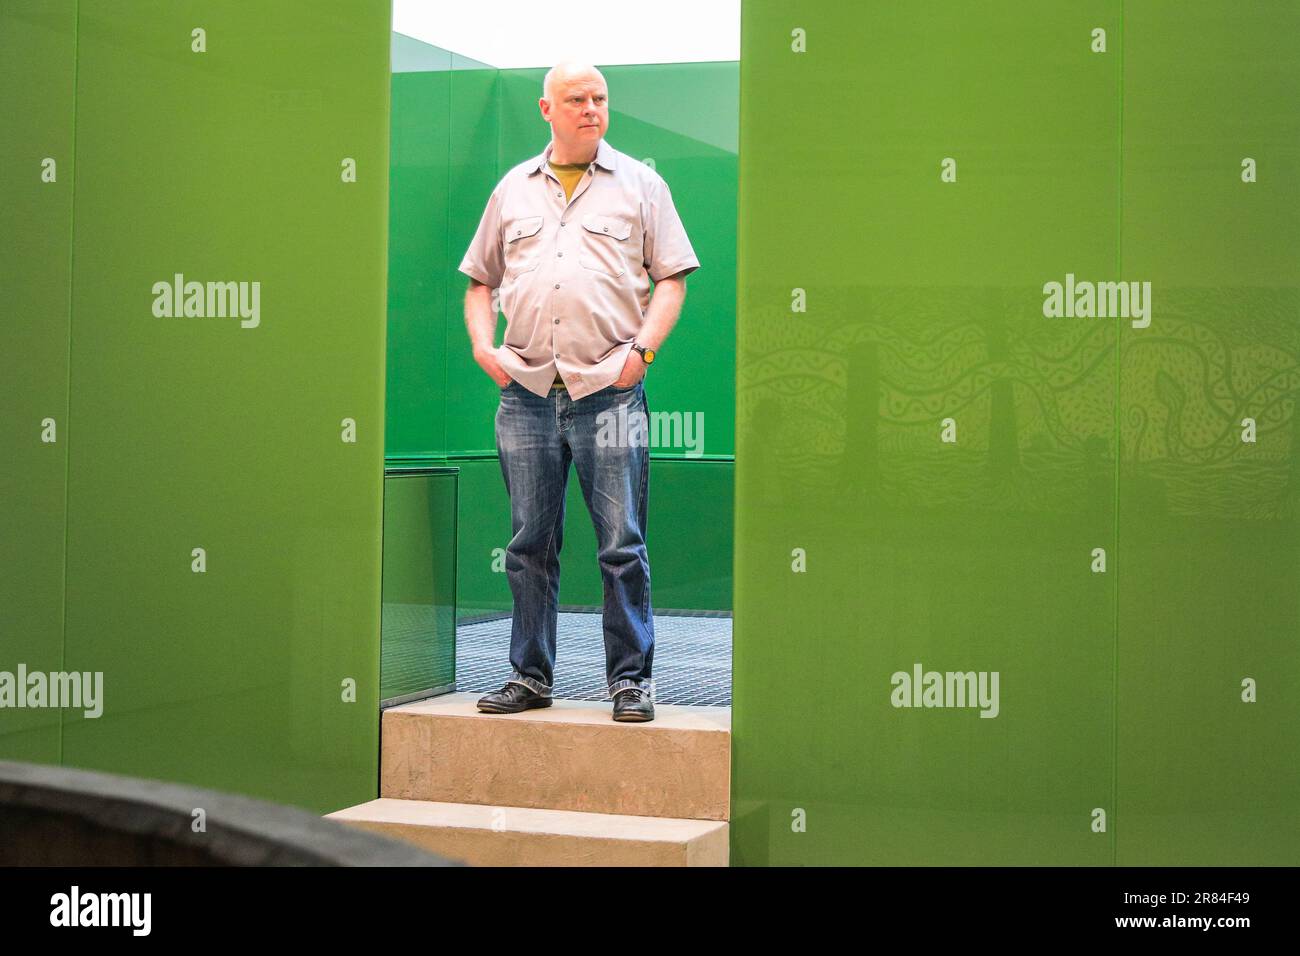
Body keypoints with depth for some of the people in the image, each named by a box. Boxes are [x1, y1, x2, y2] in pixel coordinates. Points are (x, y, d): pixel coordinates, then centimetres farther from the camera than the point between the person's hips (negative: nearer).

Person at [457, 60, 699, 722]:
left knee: (622, 544, -4)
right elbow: (480, 279, 21)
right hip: (525, 390, 3)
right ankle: (530, 675, 14)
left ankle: (630, 679, 3)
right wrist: (483, 346, 4)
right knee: (530, 543, 6)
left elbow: (671, 277, 6)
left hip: (609, 389, -2)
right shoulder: (513, 189, 17)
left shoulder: (638, 184, 10)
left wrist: (641, 350, -7)